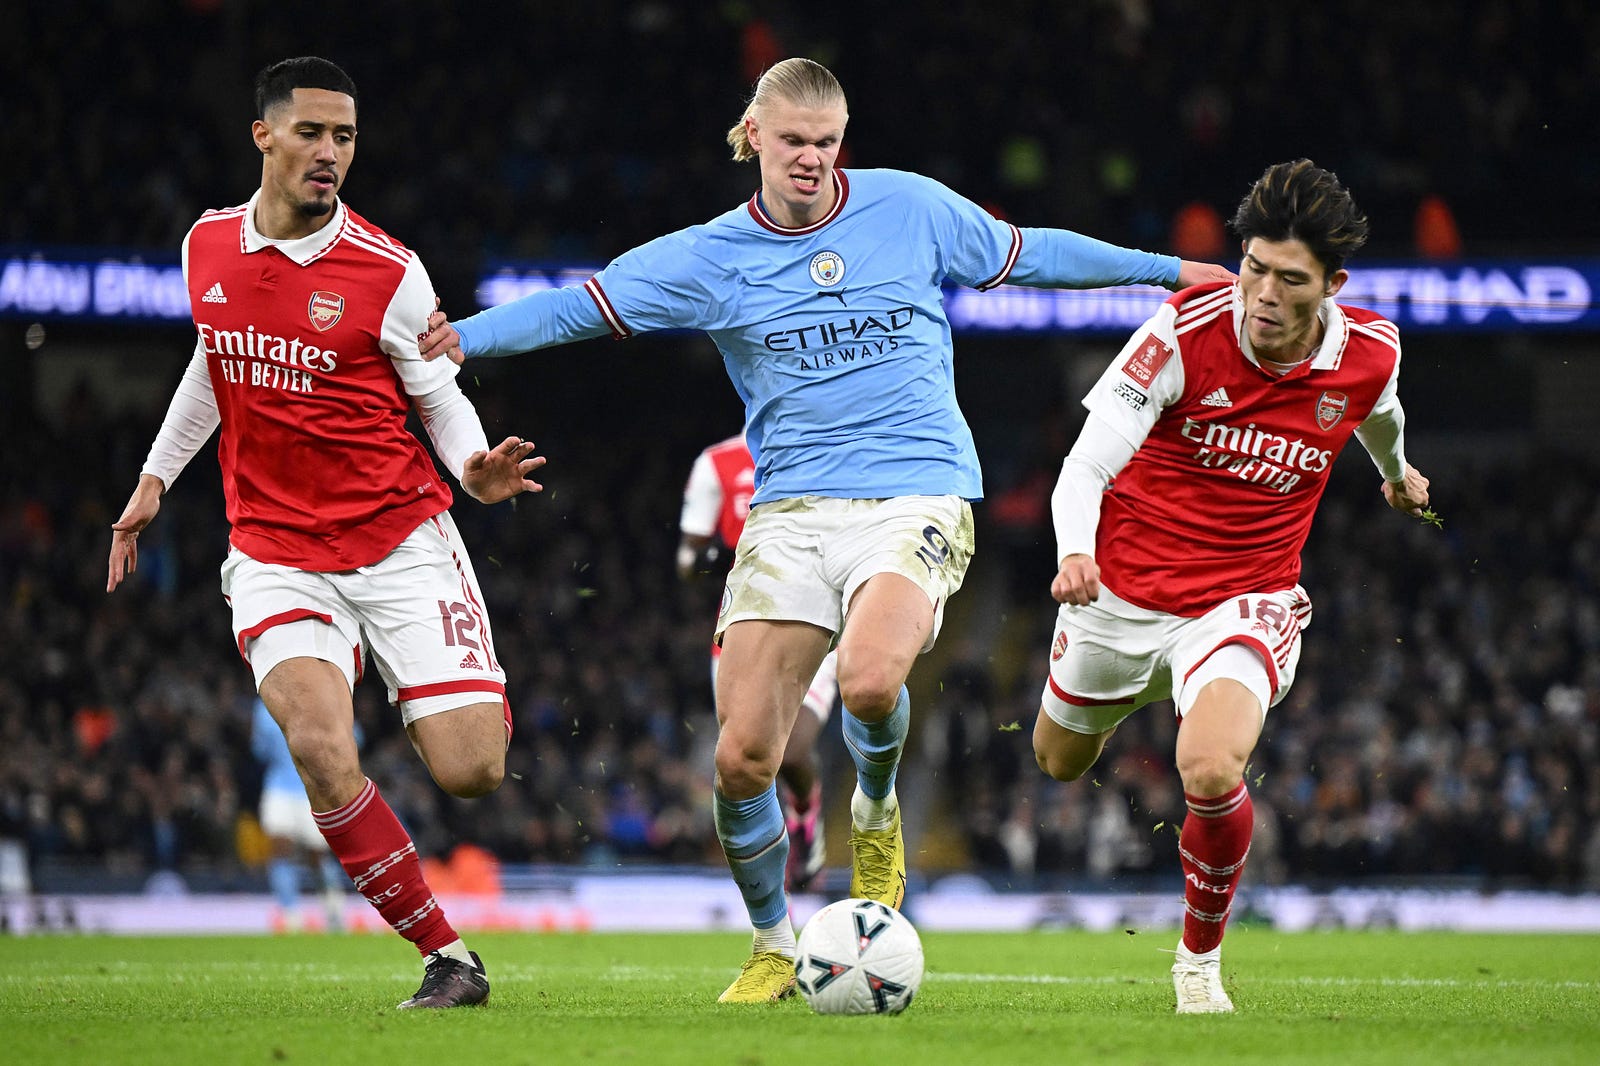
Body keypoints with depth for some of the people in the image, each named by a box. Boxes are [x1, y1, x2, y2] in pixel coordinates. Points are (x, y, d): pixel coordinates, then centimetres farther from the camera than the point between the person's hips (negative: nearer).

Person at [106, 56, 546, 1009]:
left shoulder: (387, 272, -8)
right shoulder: (208, 247, 3)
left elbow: (441, 397, 2)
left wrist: (476, 469, -18)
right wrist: (154, 480, 24)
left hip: (401, 544, -2)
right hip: (277, 557, 2)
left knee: (472, 773, -10)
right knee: (322, 754, -24)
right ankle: (449, 956, -11)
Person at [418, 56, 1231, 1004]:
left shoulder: (911, 208, 6)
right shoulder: (710, 257, 5)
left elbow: (1028, 253, 19)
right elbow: (578, 309, 1)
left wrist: (1172, 270, 23)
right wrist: (466, 336, -14)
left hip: (917, 492, -2)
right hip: (791, 513, 2)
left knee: (870, 681, -32)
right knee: (742, 757, -8)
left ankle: (876, 808, 4)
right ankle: (774, 949, 17)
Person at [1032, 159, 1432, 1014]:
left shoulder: (1370, 354, -13)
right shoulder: (1184, 332, -21)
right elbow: (1086, 465, -22)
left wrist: (1397, 474, 36)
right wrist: (1075, 553, -43)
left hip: (1244, 605, -1)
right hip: (1123, 589, 1)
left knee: (1211, 774, -29)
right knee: (1060, 759, 23)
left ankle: (1201, 956, 0)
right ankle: (1135, 689, 62)